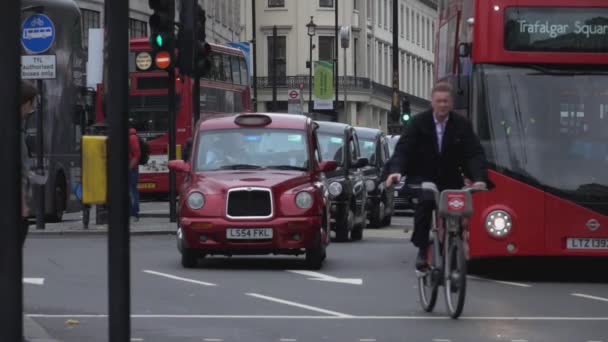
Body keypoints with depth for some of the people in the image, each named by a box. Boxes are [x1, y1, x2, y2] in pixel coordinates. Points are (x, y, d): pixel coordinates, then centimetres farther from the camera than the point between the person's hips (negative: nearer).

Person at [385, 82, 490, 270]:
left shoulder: (462, 125, -2)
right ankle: (422, 250, -24)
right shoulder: (419, 122, -4)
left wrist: (479, 178, -28)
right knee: (426, 200, -31)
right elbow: (403, 148, -11)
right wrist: (396, 170, -31)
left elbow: (474, 154, -9)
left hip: (450, 180, 3)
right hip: (422, 178, -2)